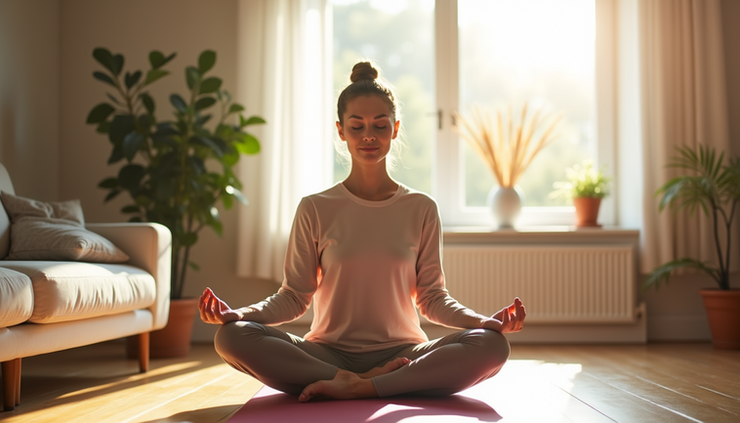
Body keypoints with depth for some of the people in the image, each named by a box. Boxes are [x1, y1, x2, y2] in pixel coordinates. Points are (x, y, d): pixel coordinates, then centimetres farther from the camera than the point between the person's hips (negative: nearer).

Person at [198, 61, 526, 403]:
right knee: (231, 336, -26)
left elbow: (432, 298, 6)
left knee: (492, 345, -27)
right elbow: (294, 297, 3)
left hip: (400, 355, 1)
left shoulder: (421, 209, 8)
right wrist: (236, 313, -16)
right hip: (328, 354, 0)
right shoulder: (315, 209, 6)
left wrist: (486, 321, -13)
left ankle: (359, 388, -27)